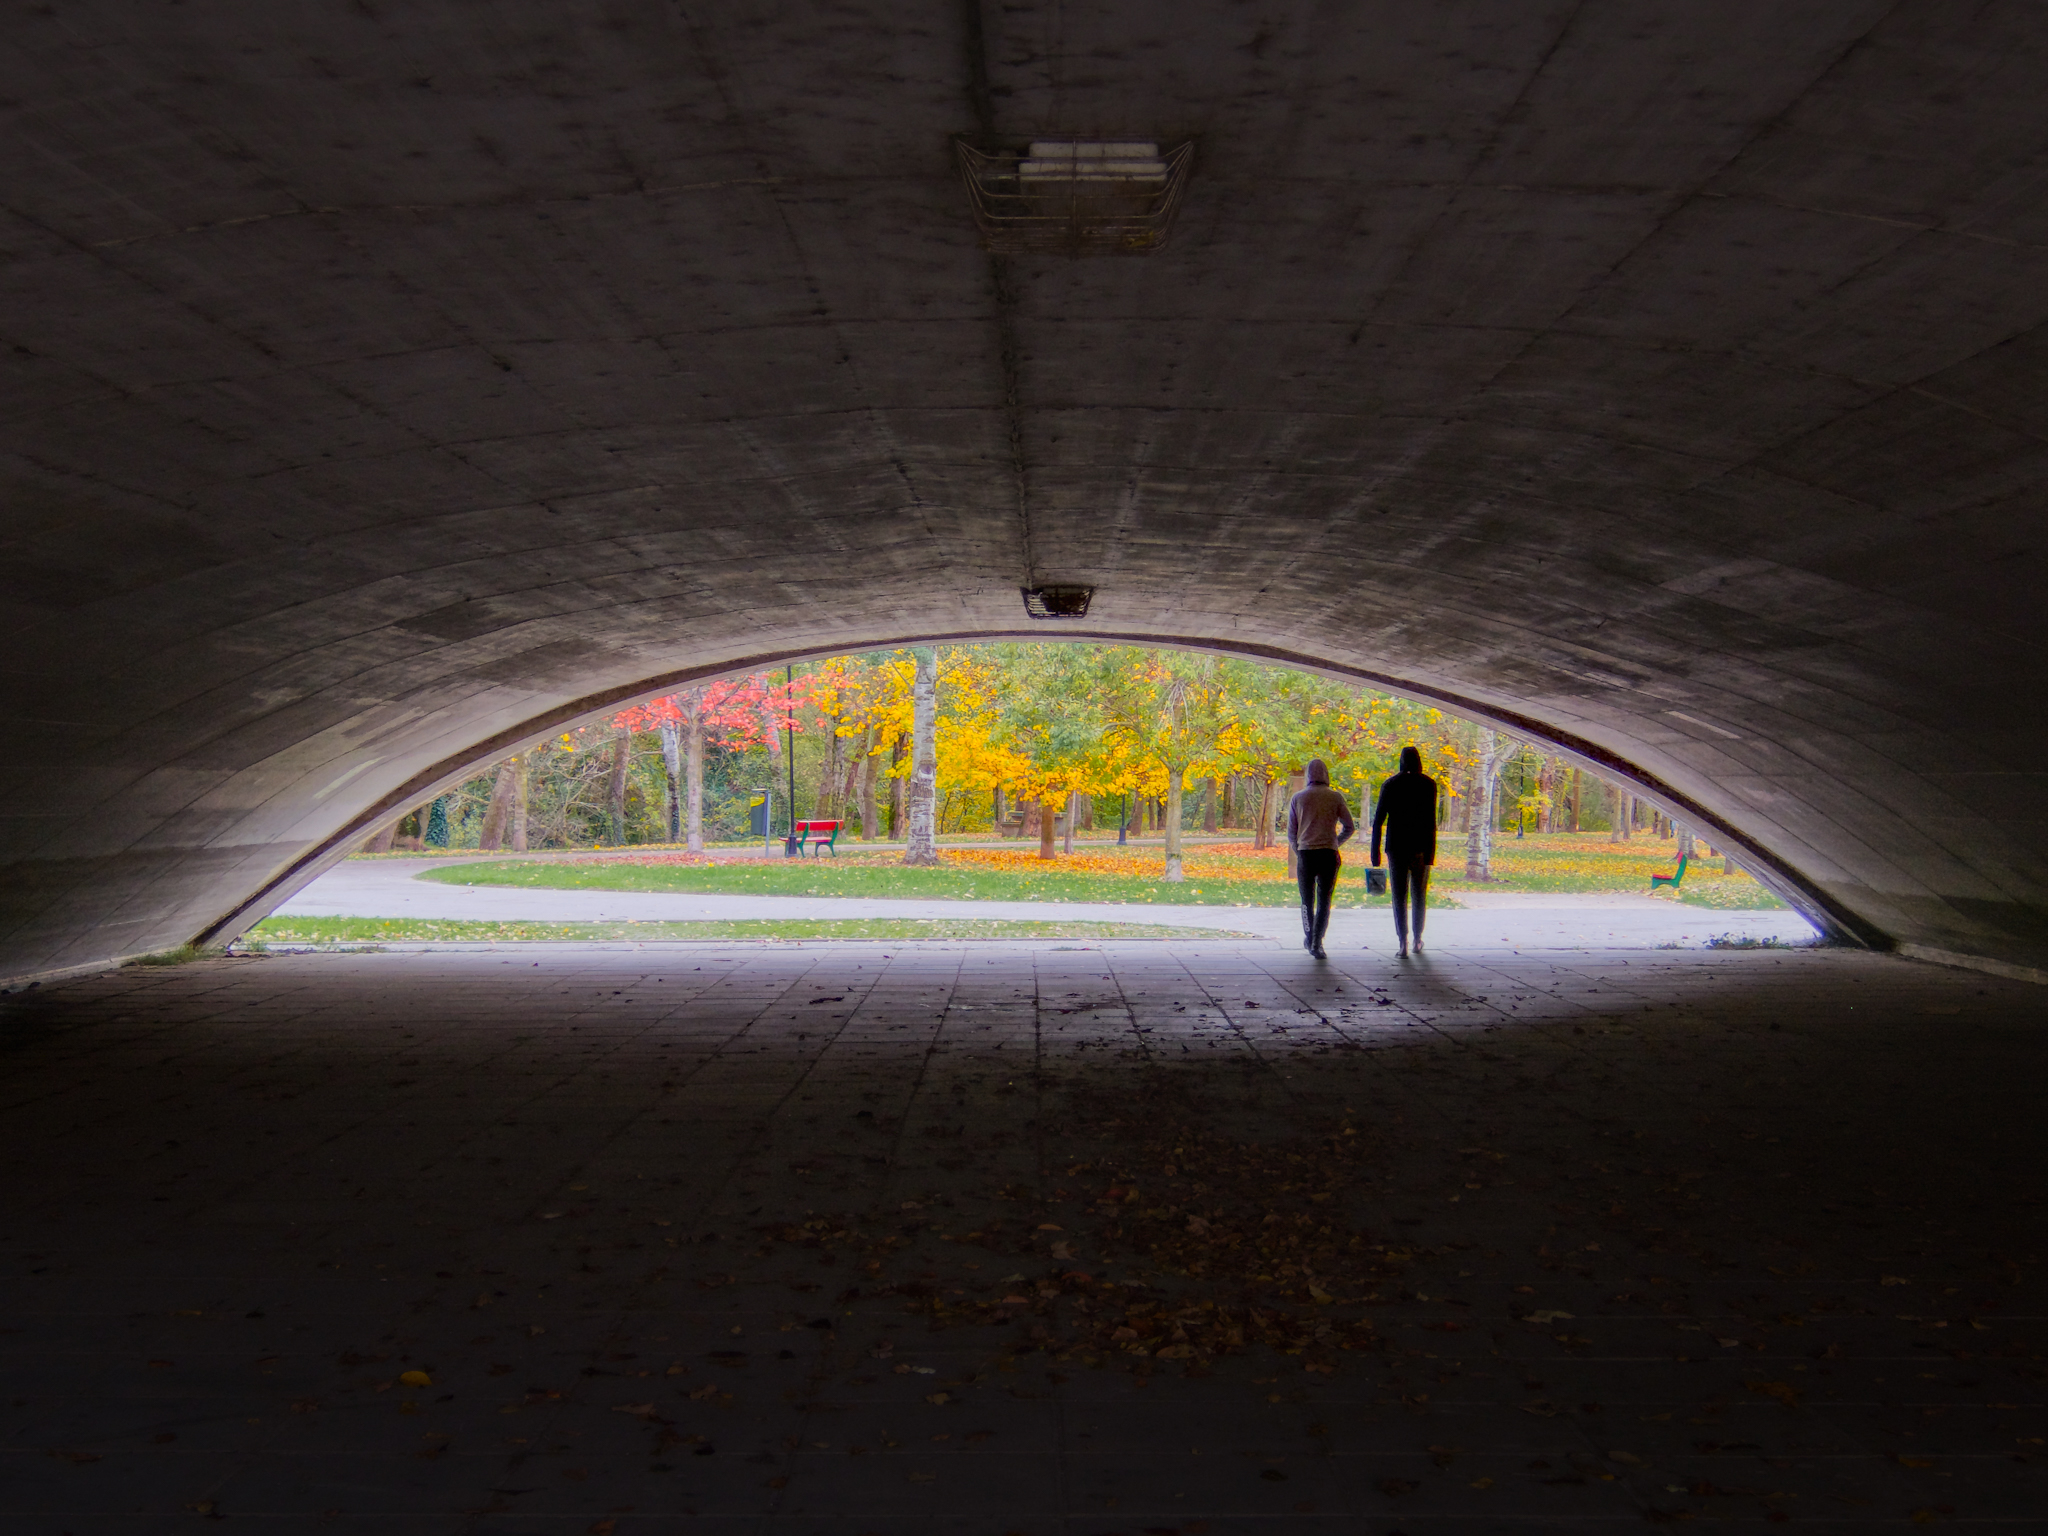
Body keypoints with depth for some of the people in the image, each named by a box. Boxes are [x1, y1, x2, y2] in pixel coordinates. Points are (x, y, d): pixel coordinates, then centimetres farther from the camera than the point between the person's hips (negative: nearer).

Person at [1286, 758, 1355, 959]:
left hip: (1305, 852, 1)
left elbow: (1291, 833, 8)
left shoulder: (1297, 798, 5)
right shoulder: (1335, 797, 3)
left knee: (1307, 900, 15)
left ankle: (1309, 939, 25)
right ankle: (1317, 944, -5)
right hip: (1329, 853, -1)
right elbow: (1350, 827, 7)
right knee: (1324, 901, 2)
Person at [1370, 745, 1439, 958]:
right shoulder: (1428, 784, -1)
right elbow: (1431, 821, -7)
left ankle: (1403, 943, -6)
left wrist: (1375, 853, 4)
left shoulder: (1390, 785, 3)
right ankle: (1417, 939, 23)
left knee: (1399, 896, 2)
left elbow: (1378, 821, 1)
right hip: (1420, 847, 0)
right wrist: (1431, 852, -6)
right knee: (1419, 895, 15)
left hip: (1396, 846, 0)